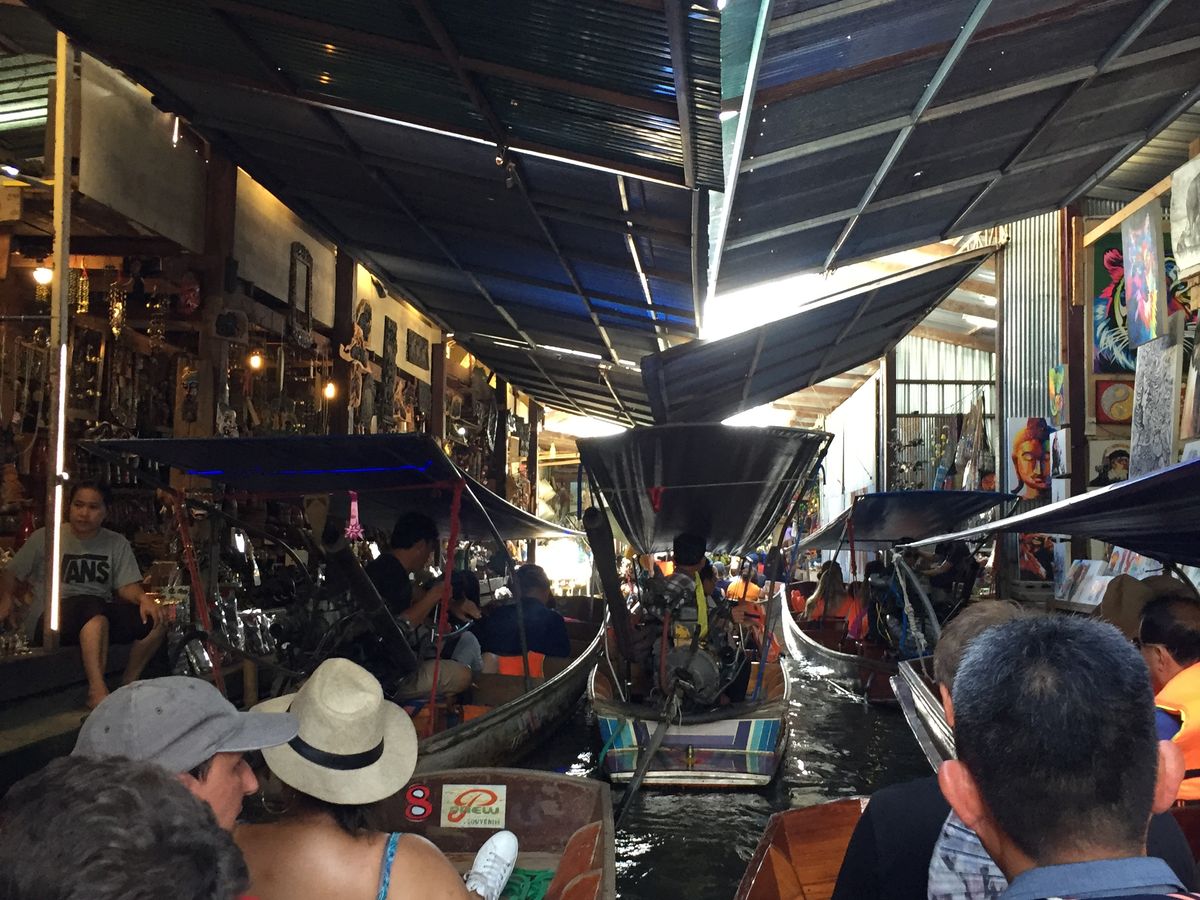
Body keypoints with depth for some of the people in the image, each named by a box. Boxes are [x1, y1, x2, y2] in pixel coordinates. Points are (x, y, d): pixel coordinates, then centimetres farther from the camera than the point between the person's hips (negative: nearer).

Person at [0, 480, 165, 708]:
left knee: (155, 618, -23)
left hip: (103, 618, 4)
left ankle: (128, 686, -9)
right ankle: (97, 691, -46)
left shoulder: (117, 544, 12)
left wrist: (143, 597, -16)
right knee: (92, 605, -38)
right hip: (54, 618, -3)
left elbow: (127, 586, 6)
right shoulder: (45, 538, 6)